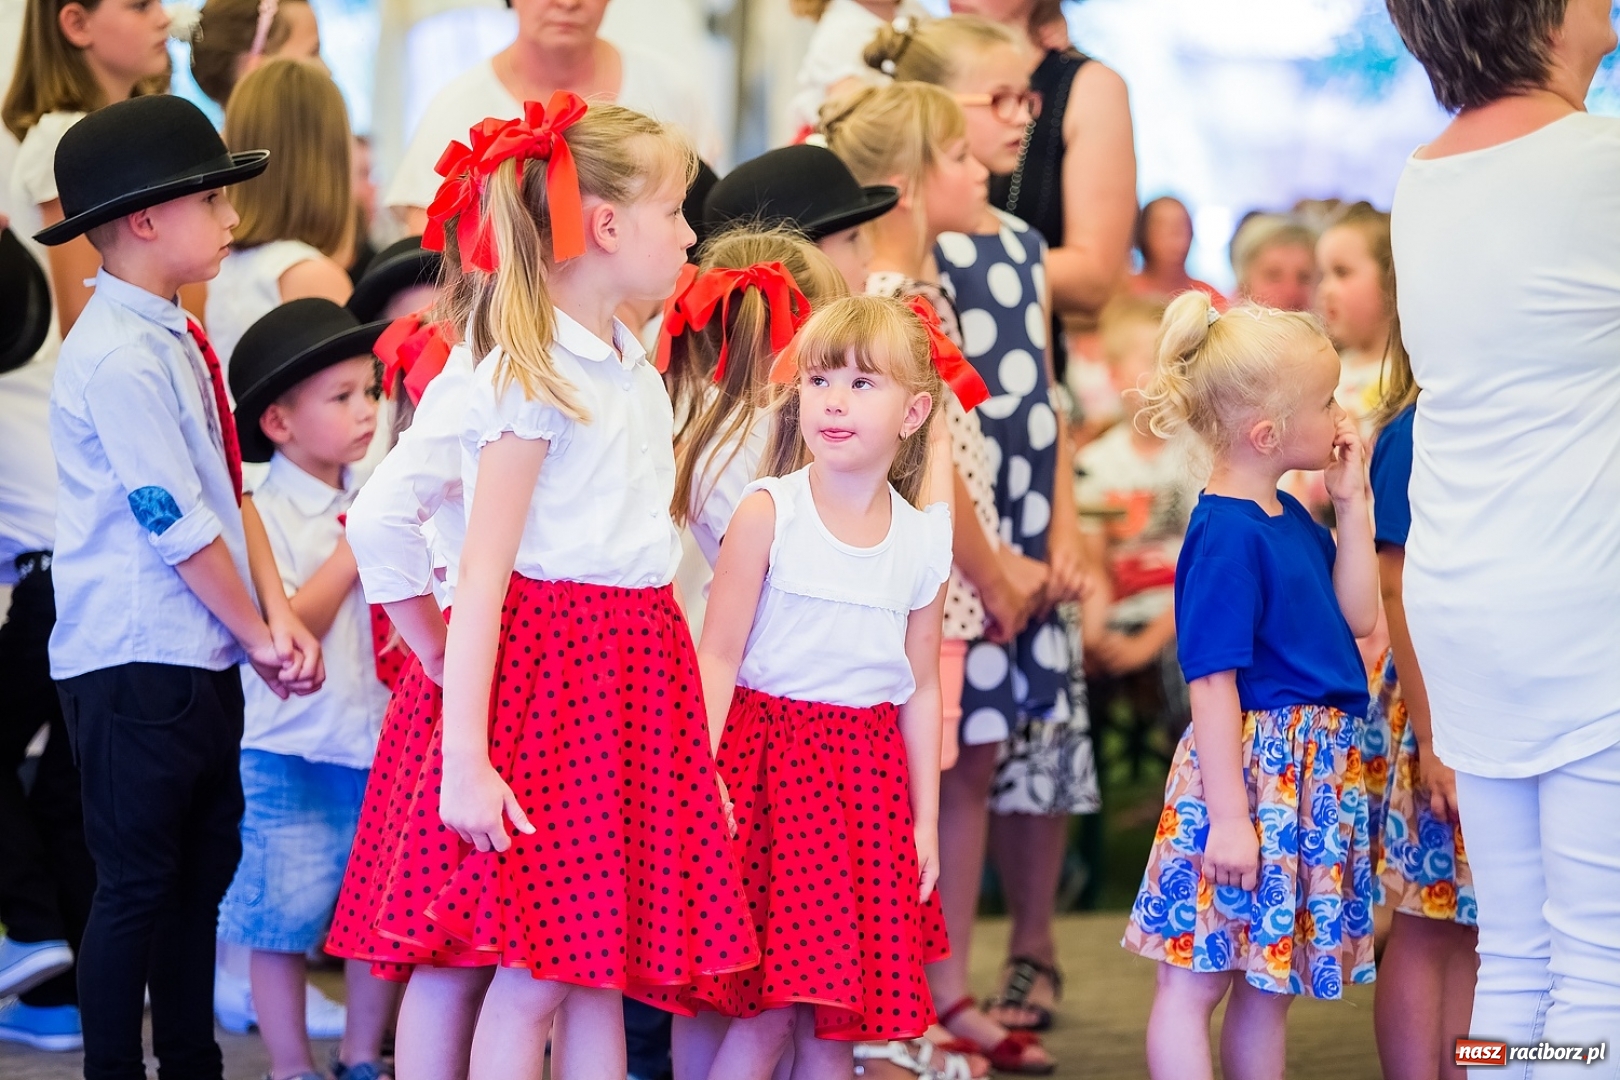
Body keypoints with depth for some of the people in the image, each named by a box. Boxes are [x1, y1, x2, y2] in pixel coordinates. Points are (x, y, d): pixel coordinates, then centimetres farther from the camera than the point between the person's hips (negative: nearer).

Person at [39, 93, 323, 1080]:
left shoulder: (179, 340, 11)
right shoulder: (118, 358, -18)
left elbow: (233, 488, 12)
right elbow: (177, 523, -17)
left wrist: (281, 612, 1)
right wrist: (258, 634, -9)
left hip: (204, 656, 9)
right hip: (136, 660, -9)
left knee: (205, 870, 14)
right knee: (138, 883, -2)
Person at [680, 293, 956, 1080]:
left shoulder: (923, 539, 5)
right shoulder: (768, 513, -6)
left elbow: (919, 687, 11)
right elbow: (717, 657, -6)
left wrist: (925, 819, 11)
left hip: (866, 777, 4)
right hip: (768, 755, -4)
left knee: (839, 1012, 5)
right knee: (765, 1008, -8)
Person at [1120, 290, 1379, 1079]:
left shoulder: (1288, 518, 10)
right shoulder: (1225, 536, -17)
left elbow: (1357, 617, 13)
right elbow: (1212, 686, -18)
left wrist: (1352, 504, 9)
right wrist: (1229, 816, -20)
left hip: (1313, 772, 9)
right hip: (1248, 771, -9)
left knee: (1270, 982, 14)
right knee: (1195, 978, -3)